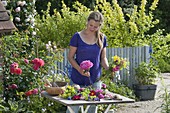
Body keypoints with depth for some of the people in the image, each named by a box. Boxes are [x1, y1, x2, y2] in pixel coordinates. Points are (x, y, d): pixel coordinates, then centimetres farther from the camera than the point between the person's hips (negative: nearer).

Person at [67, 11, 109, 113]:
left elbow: (103, 58, 11)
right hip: (78, 80, -3)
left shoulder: (102, 38, 4)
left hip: (95, 80, 3)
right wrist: (80, 69, -21)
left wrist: (108, 68, -11)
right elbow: (70, 57, -4)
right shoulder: (77, 37, -6)